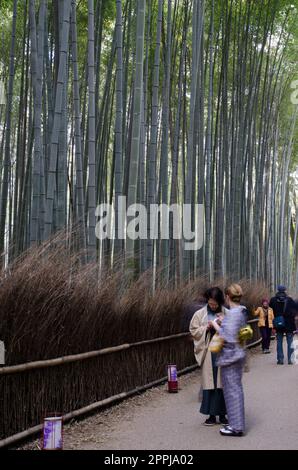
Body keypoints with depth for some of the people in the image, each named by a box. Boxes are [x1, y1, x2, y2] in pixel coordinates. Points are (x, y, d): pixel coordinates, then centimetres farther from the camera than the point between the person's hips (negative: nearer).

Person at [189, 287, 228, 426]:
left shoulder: (226, 314, 0)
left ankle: (222, 414, 12)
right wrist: (206, 328, -9)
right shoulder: (200, 314, 4)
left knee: (222, 383, 2)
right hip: (208, 353, 0)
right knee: (209, 383, 2)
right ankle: (211, 415, 10)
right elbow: (193, 331, 6)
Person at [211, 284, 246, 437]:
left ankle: (236, 426, 5)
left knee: (232, 389, -2)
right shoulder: (242, 312, 8)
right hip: (239, 354, 9)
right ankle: (237, 422, 27)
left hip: (230, 355, -9)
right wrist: (222, 322, 15)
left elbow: (227, 337, -23)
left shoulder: (232, 313, -20)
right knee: (236, 388, 17)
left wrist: (216, 326, -11)